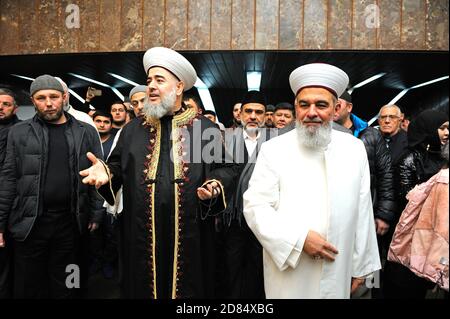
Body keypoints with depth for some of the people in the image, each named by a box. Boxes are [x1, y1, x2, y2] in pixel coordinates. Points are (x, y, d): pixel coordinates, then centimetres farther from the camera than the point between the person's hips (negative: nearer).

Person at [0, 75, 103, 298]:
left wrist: (96, 214, 0)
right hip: (29, 221, 0)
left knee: (64, 288, 12)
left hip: (70, 222, 0)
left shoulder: (86, 132, 4)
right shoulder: (19, 132, 4)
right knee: (28, 288, 11)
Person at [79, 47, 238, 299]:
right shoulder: (133, 130, 11)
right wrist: (106, 172, -9)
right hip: (142, 235, 3)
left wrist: (215, 186, -18)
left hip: (190, 235, -2)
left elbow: (226, 168, 1)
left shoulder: (206, 128, 1)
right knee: (143, 287, 14)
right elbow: (118, 168, 13)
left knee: (189, 287, 11)